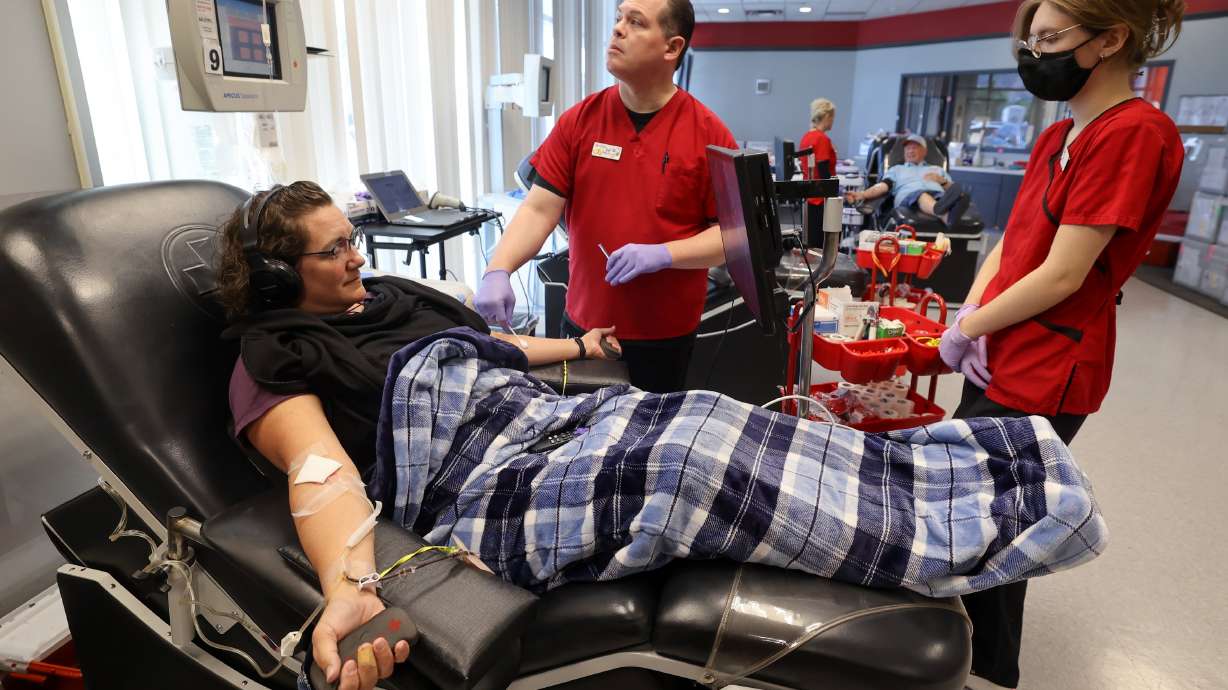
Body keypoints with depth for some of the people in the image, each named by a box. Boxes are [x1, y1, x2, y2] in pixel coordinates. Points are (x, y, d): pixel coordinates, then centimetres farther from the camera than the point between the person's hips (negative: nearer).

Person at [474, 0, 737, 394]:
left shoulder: (709, 133, -8)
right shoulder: (578, 121, -2)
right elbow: (539, 209, -6)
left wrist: (661, 254, -22)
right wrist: (498, 271, -21)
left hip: (666, 332, -2)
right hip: (584, 323, 2)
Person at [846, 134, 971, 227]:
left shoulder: (937, 169, 37)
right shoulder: (896, 169, 34)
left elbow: (953, 190, 24)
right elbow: (883, 186, 13)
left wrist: (943, 181, 4)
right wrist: (863, 194, -7)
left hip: (939, 196, 2)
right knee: (922, 195, -40)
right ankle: (946, 216, -72)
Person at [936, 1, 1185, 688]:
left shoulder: (1135, 133, -17)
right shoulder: (1058, 137, 11)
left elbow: (1061, 276, -21)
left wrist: (967, 329, -10)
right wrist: (971, 316, -5)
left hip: (1041, 380, -8)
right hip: (1001, 362, 8)